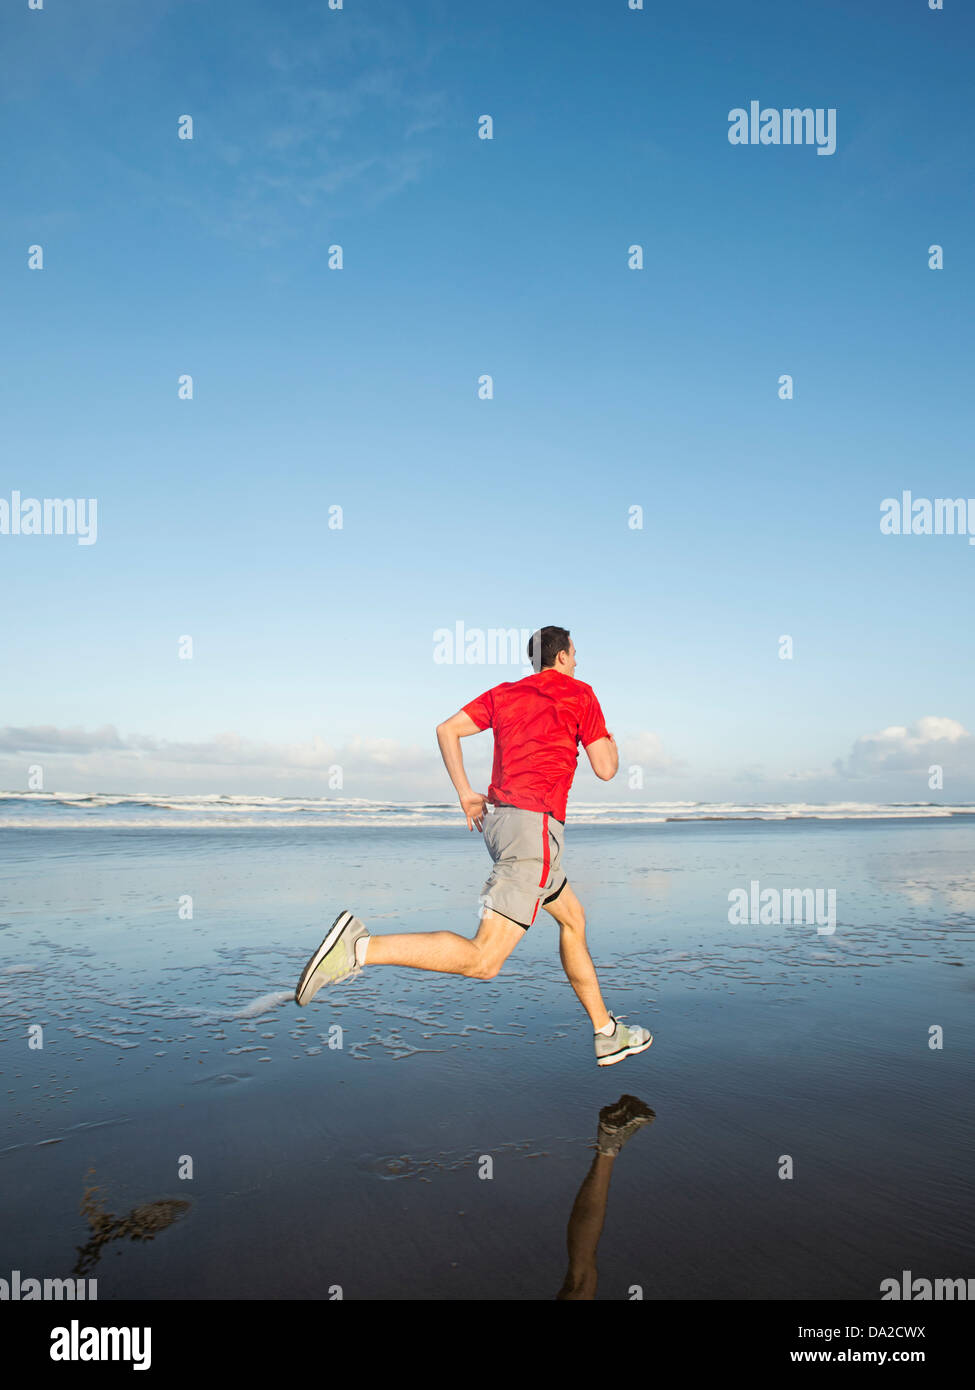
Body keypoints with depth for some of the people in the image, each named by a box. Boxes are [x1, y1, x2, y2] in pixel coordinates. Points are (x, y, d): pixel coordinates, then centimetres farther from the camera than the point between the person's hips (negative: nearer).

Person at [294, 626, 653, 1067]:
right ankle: (361, 947, -26)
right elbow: (606, 769, 2)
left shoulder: (504, 693, 18)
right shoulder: (579, 693, 2)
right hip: (534, 823, -9)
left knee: (573, 918, 22)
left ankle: (607, 1034, 30)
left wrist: (466, 793, 12)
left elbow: (447, 729, 10)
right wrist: (607, 736, 22)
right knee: (482, 961, -13)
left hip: (497, 817, 9)